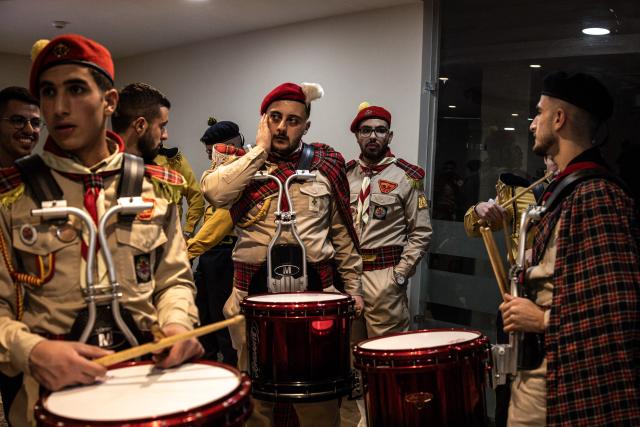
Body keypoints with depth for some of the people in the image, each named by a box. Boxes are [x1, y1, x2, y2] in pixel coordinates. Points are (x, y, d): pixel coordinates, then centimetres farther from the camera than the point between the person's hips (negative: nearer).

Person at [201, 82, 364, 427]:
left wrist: (353, 286, 9)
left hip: (315, 288, 1)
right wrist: (260, 149, -11)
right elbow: (213, 192, -19)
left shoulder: (326, 165, 8)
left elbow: (342, 232, 13)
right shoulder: (241, 164, 4)